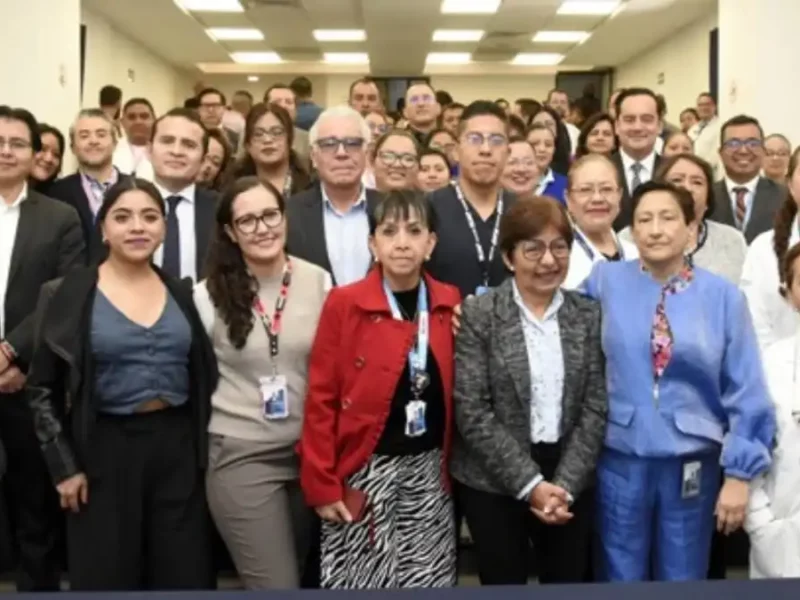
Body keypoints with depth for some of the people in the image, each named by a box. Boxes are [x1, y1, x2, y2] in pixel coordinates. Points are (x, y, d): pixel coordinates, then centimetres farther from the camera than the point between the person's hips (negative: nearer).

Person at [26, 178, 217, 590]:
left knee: (183, 576, 9)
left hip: (178, 447, 3)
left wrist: (204, 449, 5)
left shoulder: (182, 294, 5)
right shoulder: (67, 294, -5)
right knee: (106, 579, 7)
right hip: (105, 449, -3)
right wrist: (64, 466, -6)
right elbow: (42, 389, -1)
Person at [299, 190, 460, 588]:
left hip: (429, 471, 3)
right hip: (366, 471, -3)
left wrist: (450, 464, 0)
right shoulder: (344, 304, -8)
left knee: (428, 583, 10)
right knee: (360, 582, 5)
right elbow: (321, 400, -7)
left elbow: (452, 391, 10)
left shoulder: (450, 304, 3)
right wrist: (322, 484, -9)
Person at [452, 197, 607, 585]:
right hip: (494, 483, -2)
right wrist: (530, 484, -14)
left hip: (571, 482, 3)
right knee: (504, 584, 9)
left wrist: (564, 485, -10)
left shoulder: (588, 315, 3)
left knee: (569, 583, 11)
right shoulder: (478, 315, -7)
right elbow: (472, 413, -12)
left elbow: (596, 407, -1)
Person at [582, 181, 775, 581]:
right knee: (620, 578, 13)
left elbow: (746, 392, -3)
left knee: (683, 579, 17)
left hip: (692, 464, 0)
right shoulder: (606, 281, -2)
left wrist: (739, 472, -4)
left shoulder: (723, 296, -4)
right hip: (620, 460, 0)